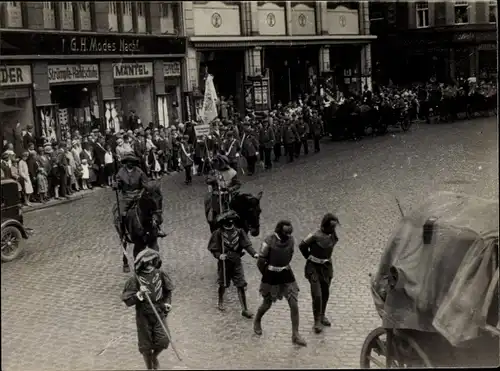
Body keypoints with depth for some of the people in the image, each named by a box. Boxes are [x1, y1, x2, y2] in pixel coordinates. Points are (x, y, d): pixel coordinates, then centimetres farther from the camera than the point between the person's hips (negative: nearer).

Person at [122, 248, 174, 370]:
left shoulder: (160, 274, -5)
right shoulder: (135, 279, -14)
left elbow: (168, 290, 13)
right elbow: (127, 301, -13)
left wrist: (167, 302, -1)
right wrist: (139, 294, -29)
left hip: (159, 313, 2)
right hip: (143, 315, -2)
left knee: (163, 341, -5)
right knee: (146, 345, 8)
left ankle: (154, 356, 29)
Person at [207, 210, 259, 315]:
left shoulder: (238, 232, -3)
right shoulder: (218, 233, -10)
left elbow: (247, 244, -7)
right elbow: (213, 248, -8)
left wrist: (254, 253, -23)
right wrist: (219, 255, -27)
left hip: (236, 262, 2)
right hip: (224, 263, -2)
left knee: (241, 286, -2)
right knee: (223, 285, 16)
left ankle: (244, 310, 5)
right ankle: (221, 302, 46)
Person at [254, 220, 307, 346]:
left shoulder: (290, 240, -5)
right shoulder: (269, 241, -20)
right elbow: (260, 262, -11)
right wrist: (267, 275, 0)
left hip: (287, 275, 4)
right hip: (271, 277, -4)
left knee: (294, 305, -3)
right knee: (267, 304, 15)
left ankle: (295, 335, 6)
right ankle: (257, 321, 46)